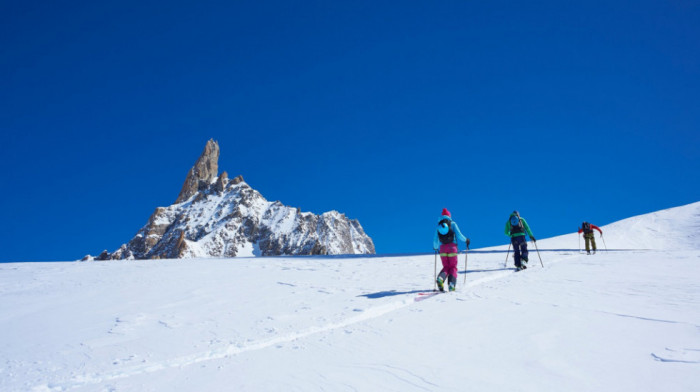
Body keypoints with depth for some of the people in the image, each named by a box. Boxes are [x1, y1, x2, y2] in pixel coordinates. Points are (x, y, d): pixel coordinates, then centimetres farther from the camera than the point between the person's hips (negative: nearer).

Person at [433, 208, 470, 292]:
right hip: (452, 247, -2)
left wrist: (435, 248, 30)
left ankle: (440, 279, -20)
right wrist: (466, 240, 14)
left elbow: (435, 240, 11)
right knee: (453, 267, 5)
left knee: (446, 267, 11)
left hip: (442, 248, 3)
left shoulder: (438, 226, 12)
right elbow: (459, 235, -5)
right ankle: (451, 284, -15)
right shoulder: (452, 224, 4)